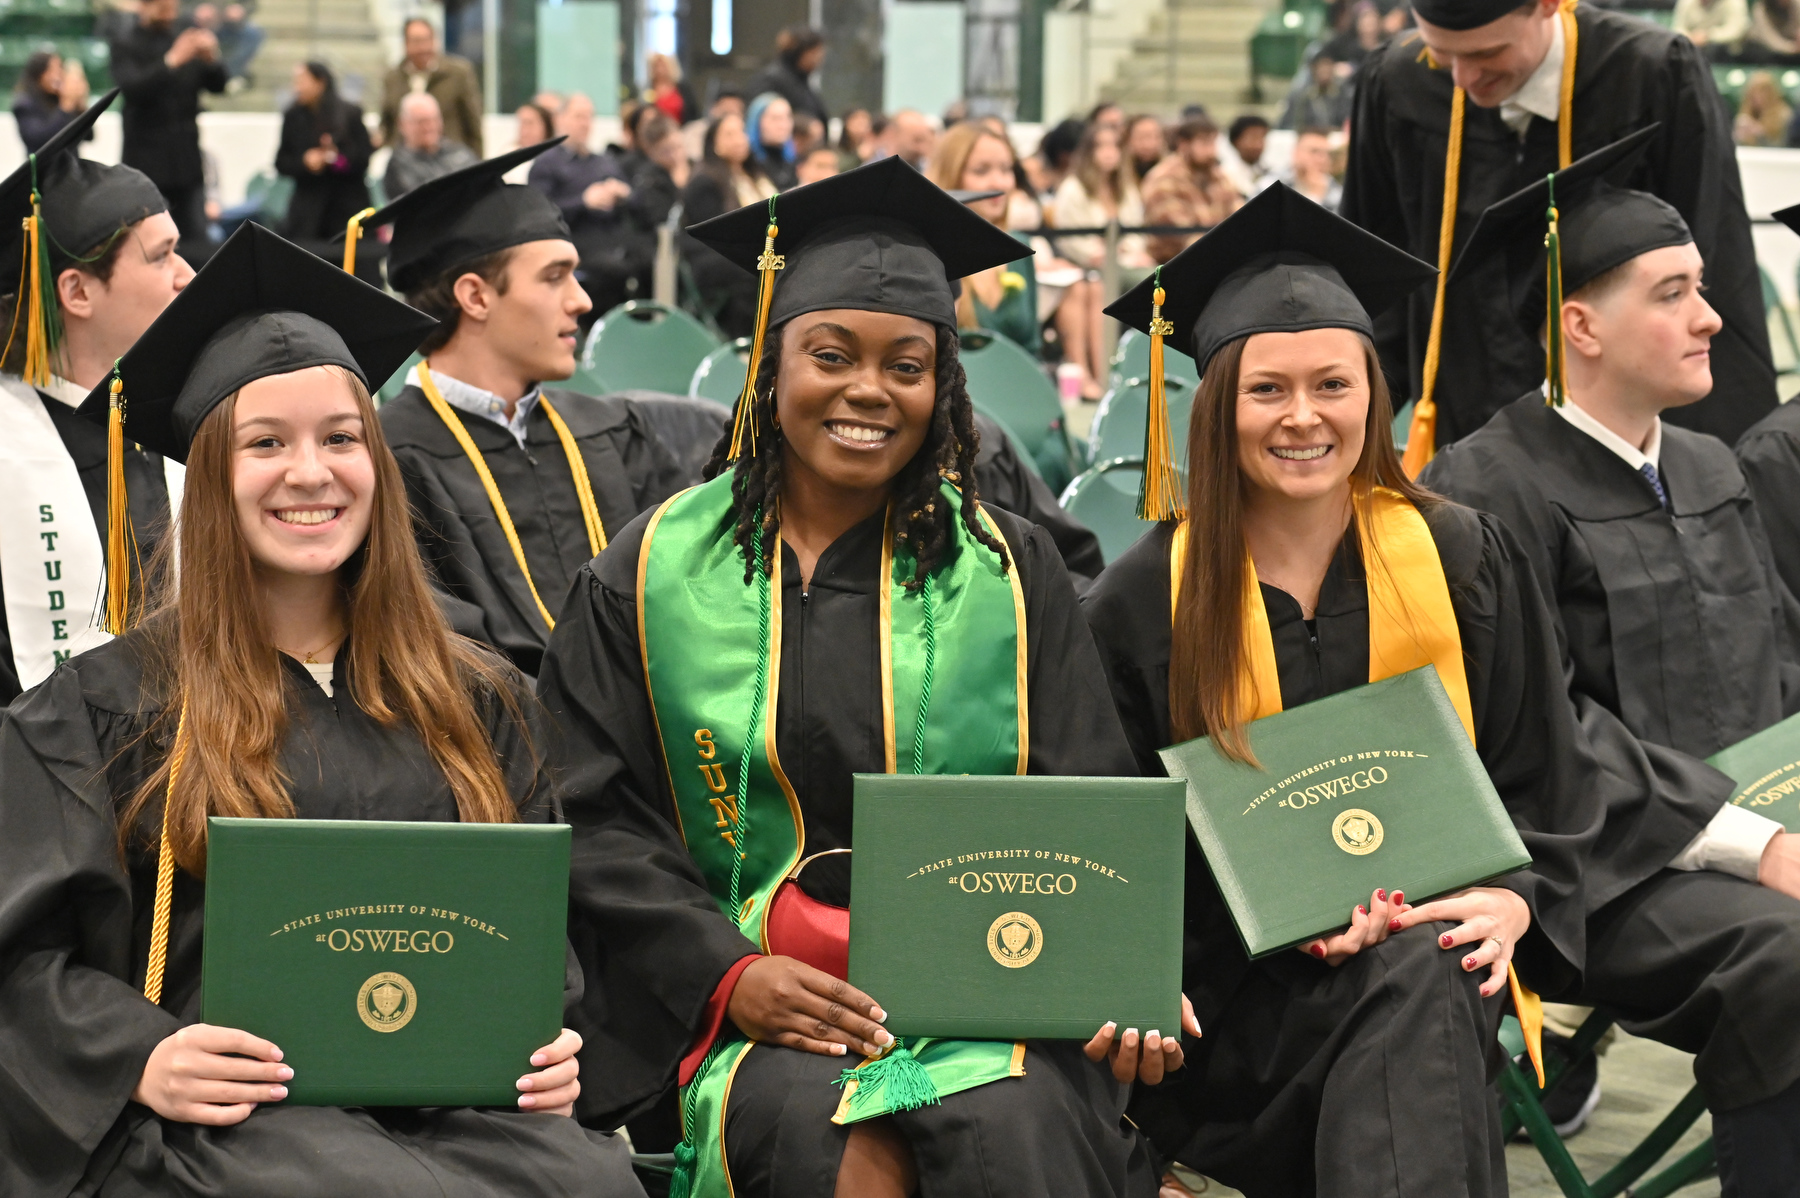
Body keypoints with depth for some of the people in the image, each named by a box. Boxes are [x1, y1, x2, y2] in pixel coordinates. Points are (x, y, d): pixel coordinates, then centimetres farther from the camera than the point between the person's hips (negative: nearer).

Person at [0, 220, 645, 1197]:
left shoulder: (474, 702, 21)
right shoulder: (106, 705, 10)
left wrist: (552, 1046, -1)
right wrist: (144, 1060, -16)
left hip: (454, 1104, 4)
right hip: (230, 1110, -3)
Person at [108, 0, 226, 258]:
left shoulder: (184, 39, 9)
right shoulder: (125, 44, -3)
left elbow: (217, 84, 7)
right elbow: (131, 88, -19)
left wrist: (210, 59, -15)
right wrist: (171, 62, -30)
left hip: (186, 158, 4)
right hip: (145, 158, -4)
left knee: (197, 241, -1)